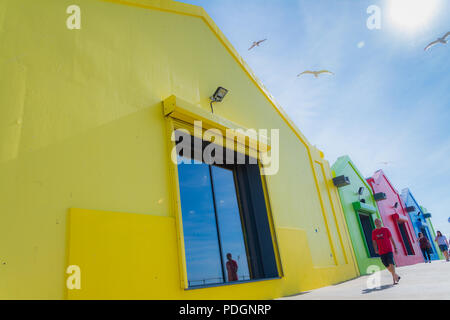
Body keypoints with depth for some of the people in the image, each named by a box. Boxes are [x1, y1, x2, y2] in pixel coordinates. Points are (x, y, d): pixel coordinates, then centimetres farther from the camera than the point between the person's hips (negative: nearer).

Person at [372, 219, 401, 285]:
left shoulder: (386, 230, 1)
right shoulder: (374, 232, 6)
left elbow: (391, 239, 4)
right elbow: (374, 242, 8)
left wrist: (395, 248, 2)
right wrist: (376, 250, -4)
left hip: (389, 250, -3)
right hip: (381, 252, 3)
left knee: (391, 264, -14)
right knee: (387, 266, 8)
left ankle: (394, 278, -7)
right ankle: (396, 276, 27)